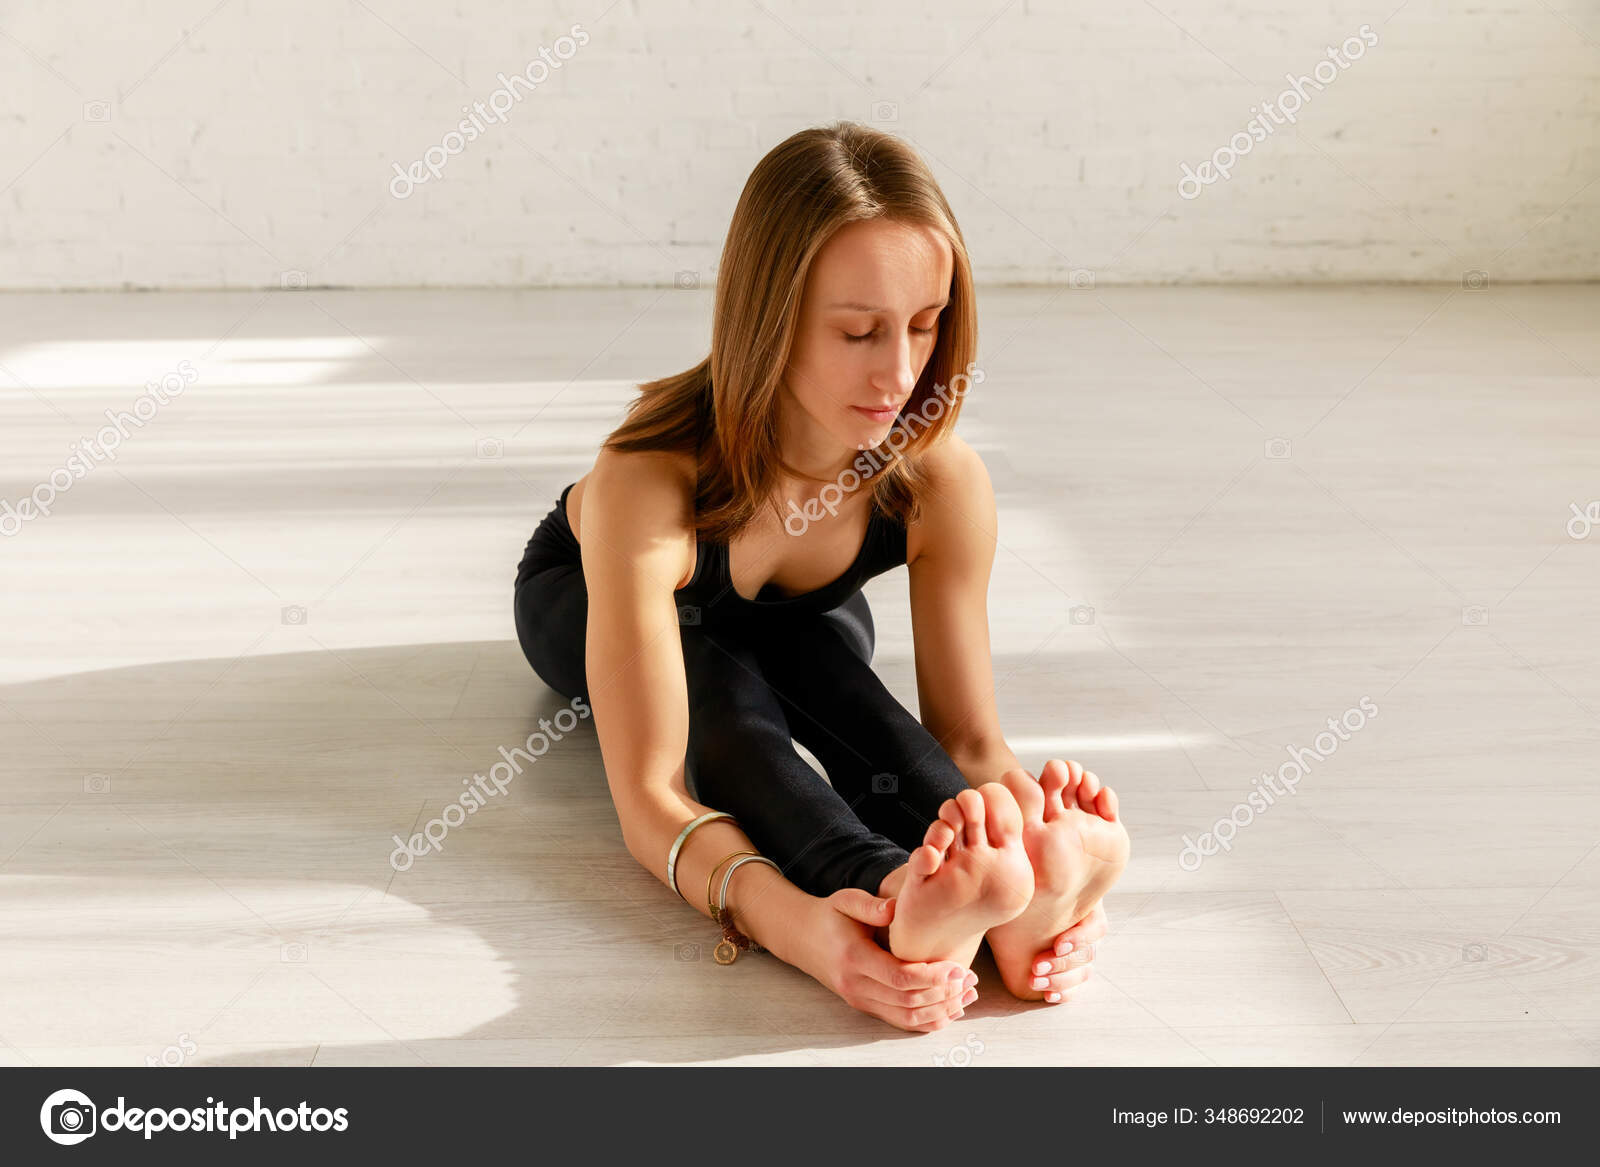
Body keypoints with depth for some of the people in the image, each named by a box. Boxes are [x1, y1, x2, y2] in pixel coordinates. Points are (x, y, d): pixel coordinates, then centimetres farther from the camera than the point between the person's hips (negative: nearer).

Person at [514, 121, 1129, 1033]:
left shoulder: (942, 483, -32)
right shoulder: (647, 483, -44)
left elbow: (969, 736, -29)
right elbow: (649, 794, -48)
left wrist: (1032, 826, -53)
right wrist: (792, 922, -67)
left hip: (796, 617, 3)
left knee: (825, 656, -34)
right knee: (723, 692, -36)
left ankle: (1014, 893, -52)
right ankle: (893, 896, -59)